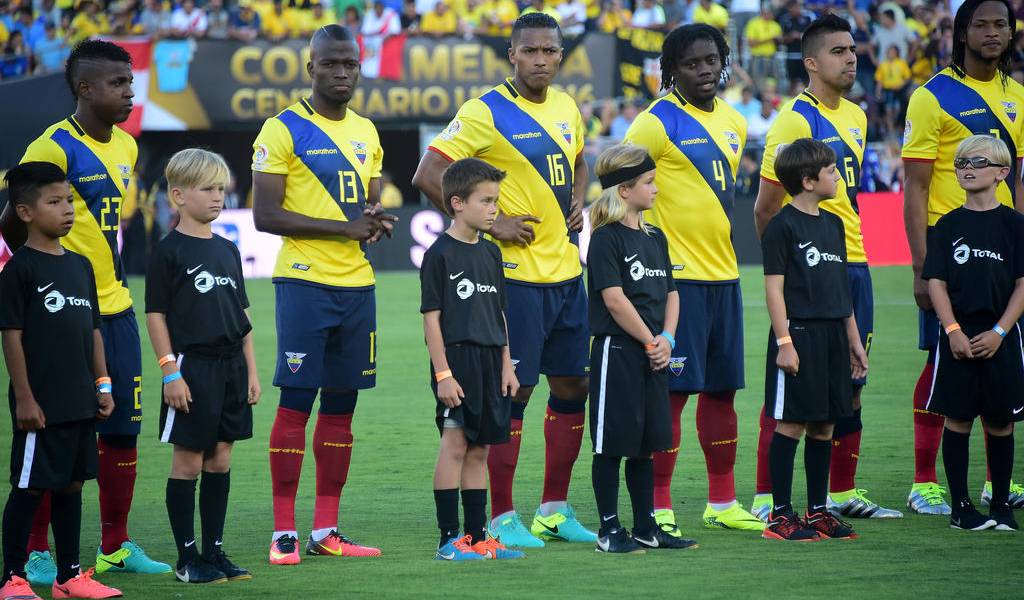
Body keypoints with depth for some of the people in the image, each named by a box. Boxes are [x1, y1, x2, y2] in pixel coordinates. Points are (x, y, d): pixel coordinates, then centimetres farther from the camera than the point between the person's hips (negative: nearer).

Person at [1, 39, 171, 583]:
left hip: (114, 310, 8)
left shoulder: (125, 146, 10)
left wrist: (105, 271, 16)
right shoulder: (52, 148, -14)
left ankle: (115, 547, 20)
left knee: (123, 429, 10)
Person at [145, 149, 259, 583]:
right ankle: (187, 558, 5)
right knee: (188, 462, -1)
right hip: (191, 366, -6)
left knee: (220, 461, 9)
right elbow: (155, 314, -8)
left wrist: (250, 370, 11)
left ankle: (214, 551, 15)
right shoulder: (169, 251, -7)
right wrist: (170, 373, -14)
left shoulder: (228, 250, 12)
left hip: (230, 366, 6)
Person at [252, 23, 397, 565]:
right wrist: (345, 228, -16)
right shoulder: (282, 130, -6)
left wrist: (376, 221, -1)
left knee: (341, 406, 8)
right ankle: (283, 532, -3)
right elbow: (265, 216, -12)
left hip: (357, 283, 6)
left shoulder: (366, 132, 15)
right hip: (304, 282, -6)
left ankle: (326, 530, 14)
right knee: (296, 402, -6)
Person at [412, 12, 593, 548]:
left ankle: (554, 510, 21)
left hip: (565, 274, 7)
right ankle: (502, 518, 3)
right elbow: (428, 176, -15)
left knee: (572, 387, 10)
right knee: (513, 393, -5)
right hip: (515, 276, -7)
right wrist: (489, 223, -16)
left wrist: (576, 202, 10)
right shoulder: (486, 112, -11)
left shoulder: (566, 108, 10)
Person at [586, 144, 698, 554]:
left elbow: (670, 293, 15)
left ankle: (646, 528, 18)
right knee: (612, 446, -2)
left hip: (653, 355, 8)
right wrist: (650, 341, -11)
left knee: (644, 445, 12)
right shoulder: (606, 239, -11)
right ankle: (609, 531, 3)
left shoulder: (656, 238, 14)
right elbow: (615, 300, -16)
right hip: (616, 351, -8)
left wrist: (667, 339, -1)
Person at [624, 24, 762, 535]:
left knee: (721, 389, 11)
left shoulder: (733, 122, 13)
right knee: (672, 391, -7)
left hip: (723, 275, 7)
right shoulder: (657, 123, -10)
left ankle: (722, 503, 20)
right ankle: (658, 508, -3)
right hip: (677, 277, -7)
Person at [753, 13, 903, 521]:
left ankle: (843, 493, 20)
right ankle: (766, 498, 0)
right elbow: (765, 208, -11)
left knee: (850, 383, 11)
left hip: (853, 265, 8)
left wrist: (851, 249, 17)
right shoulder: (795, 120, -12)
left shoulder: (855, 117, 13)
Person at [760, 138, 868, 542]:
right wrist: (784, 341, -17)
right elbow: (774, 287, -11)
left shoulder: (833, 224, 14)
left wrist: (853, 338, 19)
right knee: (791, 424, -5)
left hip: (832, 335, 7)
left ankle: (817, 510, 17)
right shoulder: (782, 226, -9)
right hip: (798, 332, -7)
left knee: (824, 426, 10)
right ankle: (780, 514, -1)